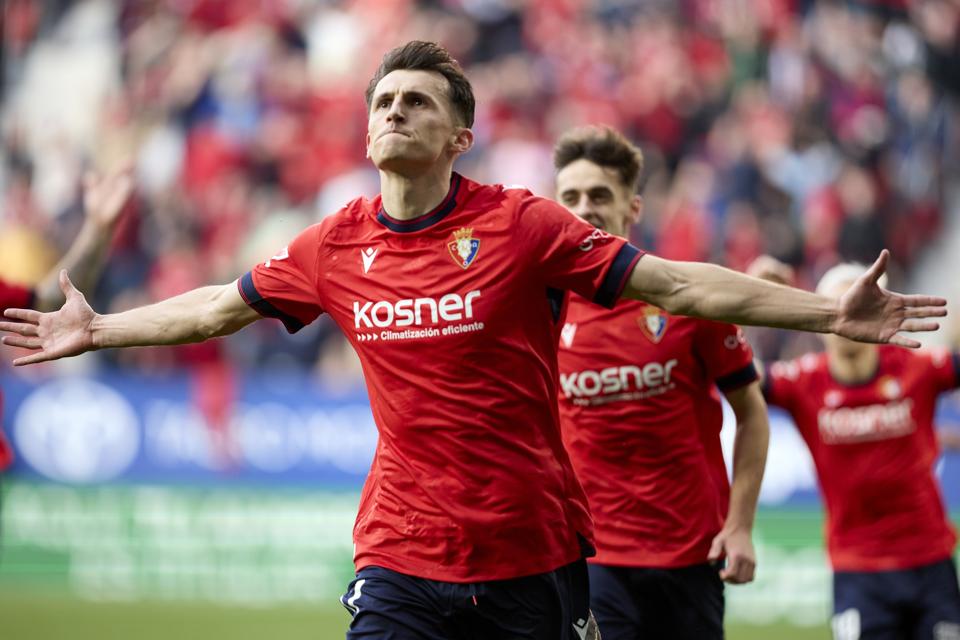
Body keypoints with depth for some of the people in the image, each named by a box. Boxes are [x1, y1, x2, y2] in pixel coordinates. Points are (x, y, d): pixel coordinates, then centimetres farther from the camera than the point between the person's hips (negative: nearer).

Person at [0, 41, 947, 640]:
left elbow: (676, 284, -8)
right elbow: (220, 307, 21)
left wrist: (832, 314, -14)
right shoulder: (336, 247, 4)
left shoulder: (521, 226, -7)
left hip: (533, 554, -2)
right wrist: (98, 332, 29)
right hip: (402, 555, 2)